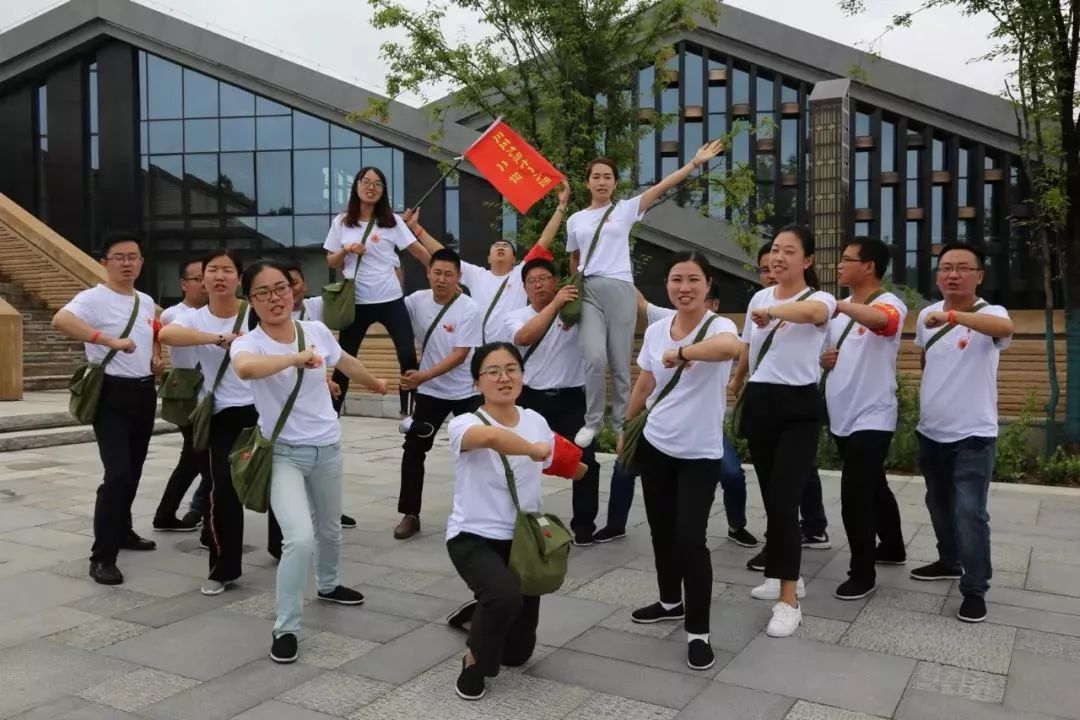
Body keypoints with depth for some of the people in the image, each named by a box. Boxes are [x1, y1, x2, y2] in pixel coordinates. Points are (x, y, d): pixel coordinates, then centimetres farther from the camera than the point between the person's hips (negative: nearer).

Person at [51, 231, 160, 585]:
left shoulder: (146, 301, 11)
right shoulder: (94, 298, -13)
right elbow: (60, 320, -33)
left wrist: (155, 357, 9)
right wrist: (110, 340, -37)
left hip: (144, 393, 8)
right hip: (111, 394, -8)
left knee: (133, 470, 18)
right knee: (118, 473, -16)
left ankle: (123, 531, 36)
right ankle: (102, 556, -8)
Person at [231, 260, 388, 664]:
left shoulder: (317, 330, -3)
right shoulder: (248, 343, -17)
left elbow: (346, 362, 17)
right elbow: (245, 368, -43)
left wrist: (376, 384, 32)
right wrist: (297, 357, -36)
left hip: (327, 447, 5)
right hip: (283, 453, -5)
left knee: (330, 528, 23)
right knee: (301, 539, -21)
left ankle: (328, 586, 53)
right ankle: (285, 629, -1)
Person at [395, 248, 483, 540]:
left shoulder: (469, 309, -18)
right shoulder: (417, 300, -6)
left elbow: (460, 354, -23)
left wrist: (424, 375, -33)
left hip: (465, 392, -3)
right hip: (429, 391, 3)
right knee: (413, 449, 1)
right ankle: (410, 514, 10)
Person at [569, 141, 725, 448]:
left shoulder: (625, 209, 8)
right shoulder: (575, 220, 15)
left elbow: (661, 186, -1)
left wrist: (694, 163, -9)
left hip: (619, 289, -1)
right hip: (588, 291, 1)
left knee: (620, 363, 3)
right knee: (595, 358, -16)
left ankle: (622, 423, 16)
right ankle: (592, 422, 0)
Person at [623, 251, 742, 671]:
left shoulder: (719, 325, -16)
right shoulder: (656, 330, 2)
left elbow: (731, 347, -43)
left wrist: (681, 352, -41)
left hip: (700, 454, -5)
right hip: (654, 445, 5)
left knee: (690, 538, -10)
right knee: (661, 531, 17)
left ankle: (698, 632, 4)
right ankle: (671, 601, 39)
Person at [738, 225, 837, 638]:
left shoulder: (819, 299, -7)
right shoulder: (758, 298, 11)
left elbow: (811, 312, -35)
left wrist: (771, 312, -48)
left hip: (798, 407, -6)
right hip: (759, 403, 6)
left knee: (783, 502, -12)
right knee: (771, 499, 13)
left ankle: (789, 602, -4)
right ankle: (787, 576, 31)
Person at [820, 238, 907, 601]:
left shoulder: (889, 304, -13)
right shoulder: (838, 309, 11)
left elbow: (879, 319, -38)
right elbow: (829, 351, 22)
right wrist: (823, 357, 1)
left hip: (871, 418, -8)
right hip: (842, 417, 8)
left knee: (854, 494, -10)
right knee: (872, 487, 21)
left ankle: (863, 573, 4)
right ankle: (892, 547, 39)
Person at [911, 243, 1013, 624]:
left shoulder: (989, 314, -15)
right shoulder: (926, 315, 3)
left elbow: (1005, 328, -41)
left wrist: (952, 316, -55)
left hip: (973, 435, -6)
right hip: (930, 432, 7)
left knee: (969, 513, -9)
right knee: (939, 505, 21)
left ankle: (975, 589, 5)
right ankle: (949, 561, 41)